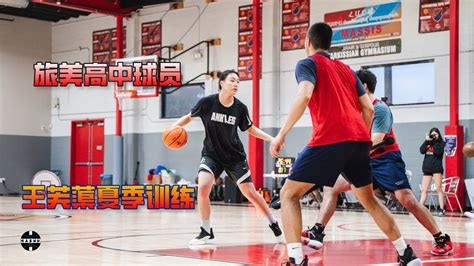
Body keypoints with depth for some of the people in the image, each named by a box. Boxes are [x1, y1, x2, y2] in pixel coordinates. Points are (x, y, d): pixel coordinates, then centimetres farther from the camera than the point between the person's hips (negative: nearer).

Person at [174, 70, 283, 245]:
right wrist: (175, 127, -16)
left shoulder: (240, 108, -9)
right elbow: (189, 117, 2)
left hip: (235, 155, 1)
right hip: (211, 154, -1)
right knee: (203, 187, -23)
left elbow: (251, 129, 7)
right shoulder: (207, 103, -13)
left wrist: (272, 138, -6)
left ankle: (274, 225, 19)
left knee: (250, 193, -1)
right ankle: (206, 232, -5)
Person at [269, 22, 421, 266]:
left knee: (289, 194, 2)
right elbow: (368, 109, 19)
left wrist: (281, 134, -13)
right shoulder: (346, 69, 25)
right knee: (369, 200, 23)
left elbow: (304, 95, -14)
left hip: (329, 140, -6)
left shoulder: (307, 63, 7)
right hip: (359, 140, 6)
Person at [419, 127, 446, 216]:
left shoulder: (441, 143, 5)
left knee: (439, 189, -9)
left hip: (437, 168, -4)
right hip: (427, 168, 4)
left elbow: (438, 152, -13)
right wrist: (427, 141, -4)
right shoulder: (427, 143, 15)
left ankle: (442, 209, -8)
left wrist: (435, 141, -8)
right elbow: (422, 151, 0)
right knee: (424, 190, 3)